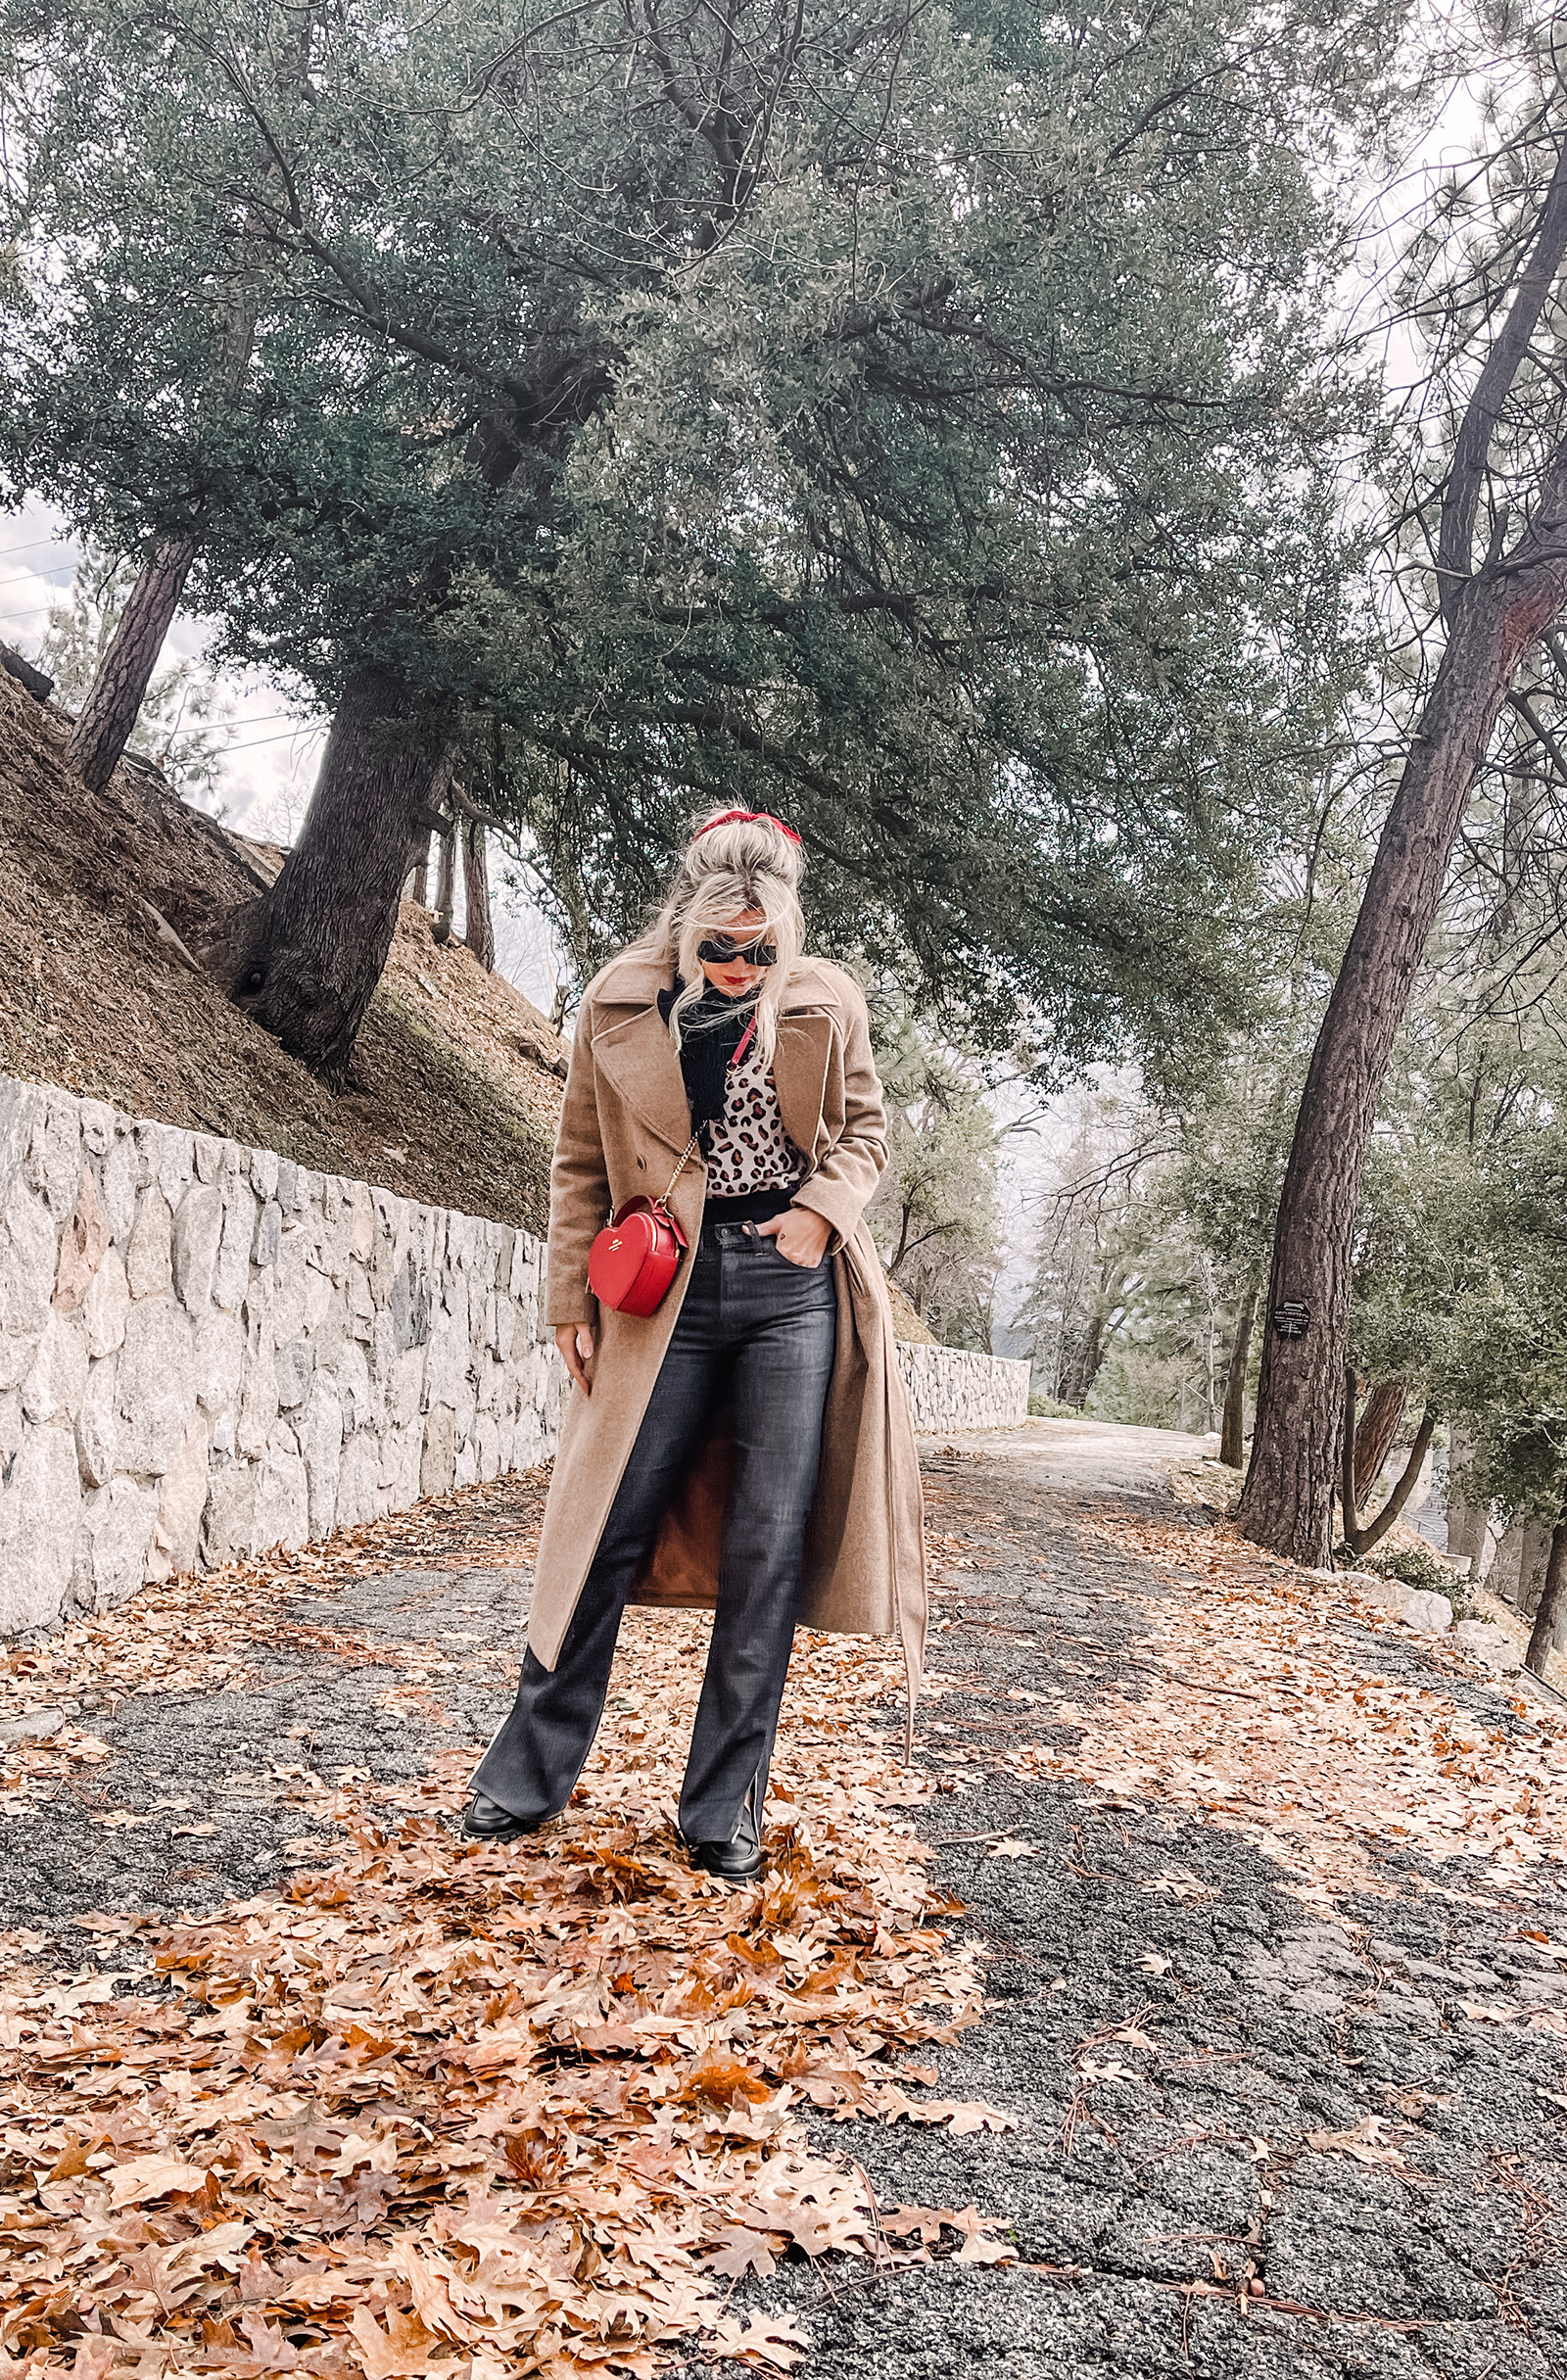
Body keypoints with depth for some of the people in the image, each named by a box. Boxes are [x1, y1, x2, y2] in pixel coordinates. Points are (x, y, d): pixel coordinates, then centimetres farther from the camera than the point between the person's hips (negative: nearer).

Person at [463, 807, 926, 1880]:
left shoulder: (827, 1004, 0)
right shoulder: (619, 1006, 0)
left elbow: (865, 1129, 11)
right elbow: (581, 1165, 7)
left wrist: (822, 1209, -9)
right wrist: (574, 1301, 4)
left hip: (791, 1286, 0)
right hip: (667, 1290, 0)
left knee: (767, 1548, 0)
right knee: (610, 1526, 1)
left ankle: (725, 1808, 11)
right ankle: (530, 1775, 17)